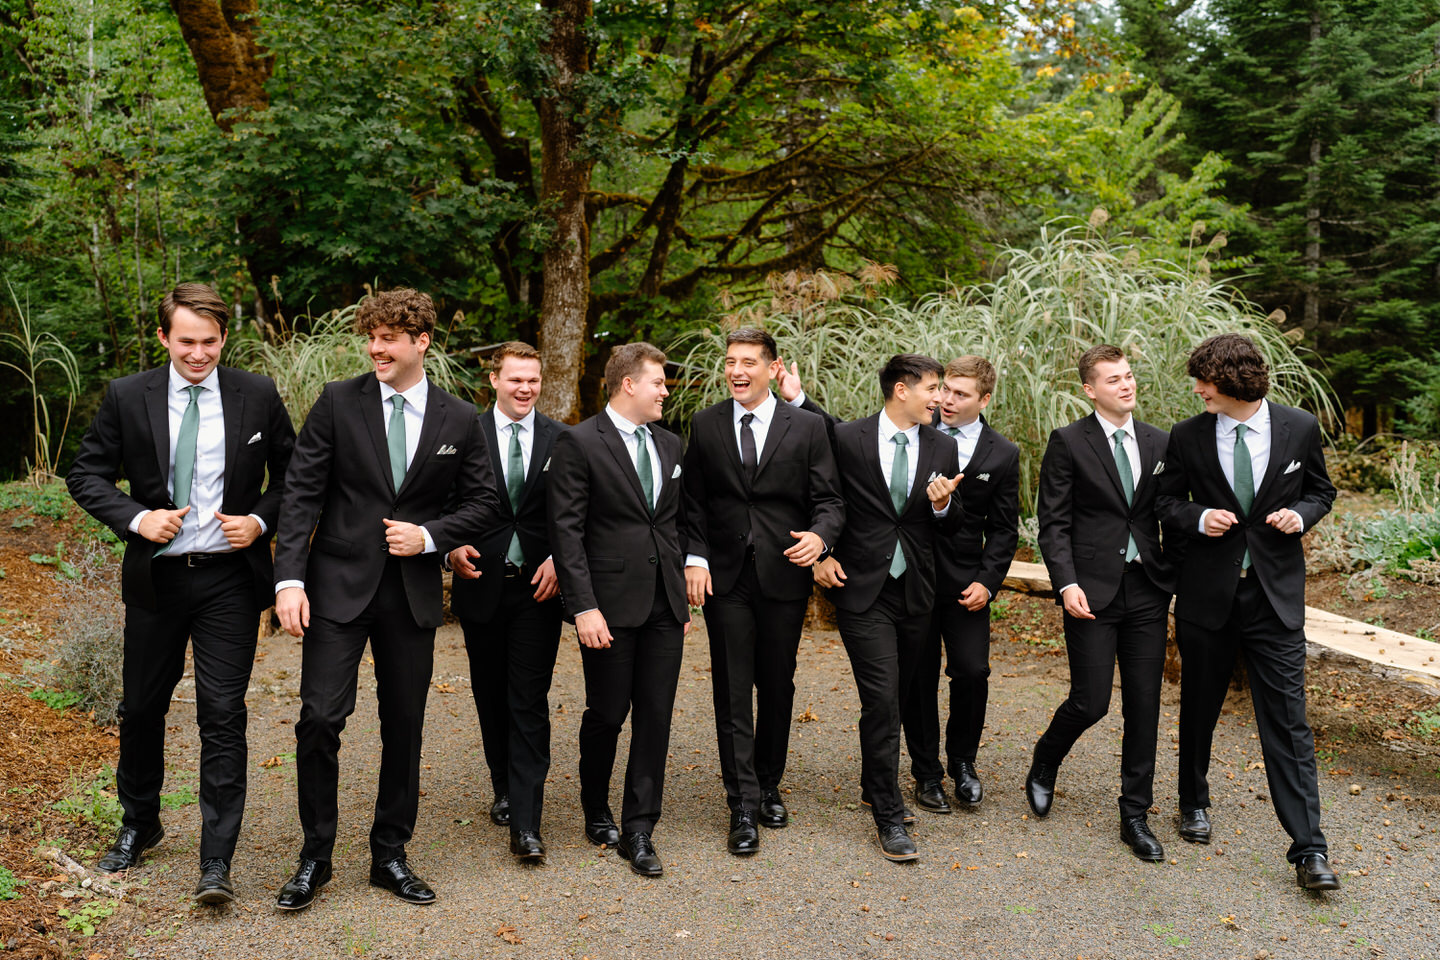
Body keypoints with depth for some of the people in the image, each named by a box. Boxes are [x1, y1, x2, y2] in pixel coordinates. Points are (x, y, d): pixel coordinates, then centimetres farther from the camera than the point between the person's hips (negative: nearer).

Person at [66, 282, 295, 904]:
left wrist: (260, 520, -10)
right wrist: (136, 518, -12)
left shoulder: (258, 397, -2)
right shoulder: (127, 397, -1)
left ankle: (216, 863, 4)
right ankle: (139, 825, 40)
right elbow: (86, 475, 5)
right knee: (142, 708, 16)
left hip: (229, 578, -2)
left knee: (223, 715, -4)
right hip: (155, 576, 2)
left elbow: (292, 474, 7)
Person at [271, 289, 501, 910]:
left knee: (404, 725, 9)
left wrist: (430, 535, -10)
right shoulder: (338, 402, -2)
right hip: (340, 584, -2)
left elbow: (483, 504, 7)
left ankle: (390, 855, 25)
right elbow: (301, 492, -5)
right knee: (320, 718, -7)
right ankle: (314, 858, 13)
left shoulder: (460, 421, 2)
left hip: (413, 591, 2)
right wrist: (290, 578, -14)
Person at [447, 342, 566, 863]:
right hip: (482, 582, 1)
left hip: (538, 586, -1)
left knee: (529, 703, -5)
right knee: (491, 697, 14)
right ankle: (505, 789, 35)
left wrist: (558, 560, -11)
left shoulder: (561, 440, 2)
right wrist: (453, 548, -14)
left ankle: (525, 824, -3)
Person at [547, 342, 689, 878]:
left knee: (655, 718, 4)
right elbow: (566, 531, -10)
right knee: (607, 714, 6)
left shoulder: (669, 445, 14)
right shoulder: (579, 443, -6)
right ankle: (596, 813, 29)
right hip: (611, 606, -5)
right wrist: (583, 606, -16)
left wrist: (684, 599, 14)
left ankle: (638, 832, 14)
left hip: (665, 606, 5)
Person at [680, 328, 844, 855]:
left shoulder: (807, 427, 1)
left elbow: (829, 500, 1)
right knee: (733, 693, 0)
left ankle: (768, 786, 29)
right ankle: (743, 806, 6)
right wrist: (695, 557, -5)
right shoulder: (705, 425, 5)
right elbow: (692, 502, 7)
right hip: (725, 577, 0)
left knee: (777, 688, 11)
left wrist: (820, 535, -20)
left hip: (784, 575, 0)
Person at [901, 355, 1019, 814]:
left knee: (972, 672, -4)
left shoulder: (1002, 454, 0)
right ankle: (927, 772, 23)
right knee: (918, 677, 6)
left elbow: (1003, 529, 4)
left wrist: (987, 582, -8)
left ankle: (962, 761, 21)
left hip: (965, 581, 0)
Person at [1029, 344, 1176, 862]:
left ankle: (1135, 815, 19)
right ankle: (1043, 766, 29)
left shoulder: (1159, 443, 10)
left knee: (1144, 706, 6)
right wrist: (1067, 584, -16)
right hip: (1092, 590, -4)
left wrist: (1180, 581, 5)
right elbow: (1053, 523, -5)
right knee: (1090, 702, -3)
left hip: (1147, 590, 4)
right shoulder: (1068, 442, -2)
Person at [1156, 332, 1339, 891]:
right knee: (1199, 707, 14)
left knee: (1287, 719, -4)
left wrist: (1300, 514, -11)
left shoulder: (1300, 428, -1)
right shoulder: (1188, 436, -1)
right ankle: (1194, 803, 37)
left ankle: (1308, 851, 1)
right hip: (1207, 591, 1)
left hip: (1276, 593, -1)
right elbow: (1167, 500, 8)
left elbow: (1322, 490, 11)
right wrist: (1199, 518, -13)